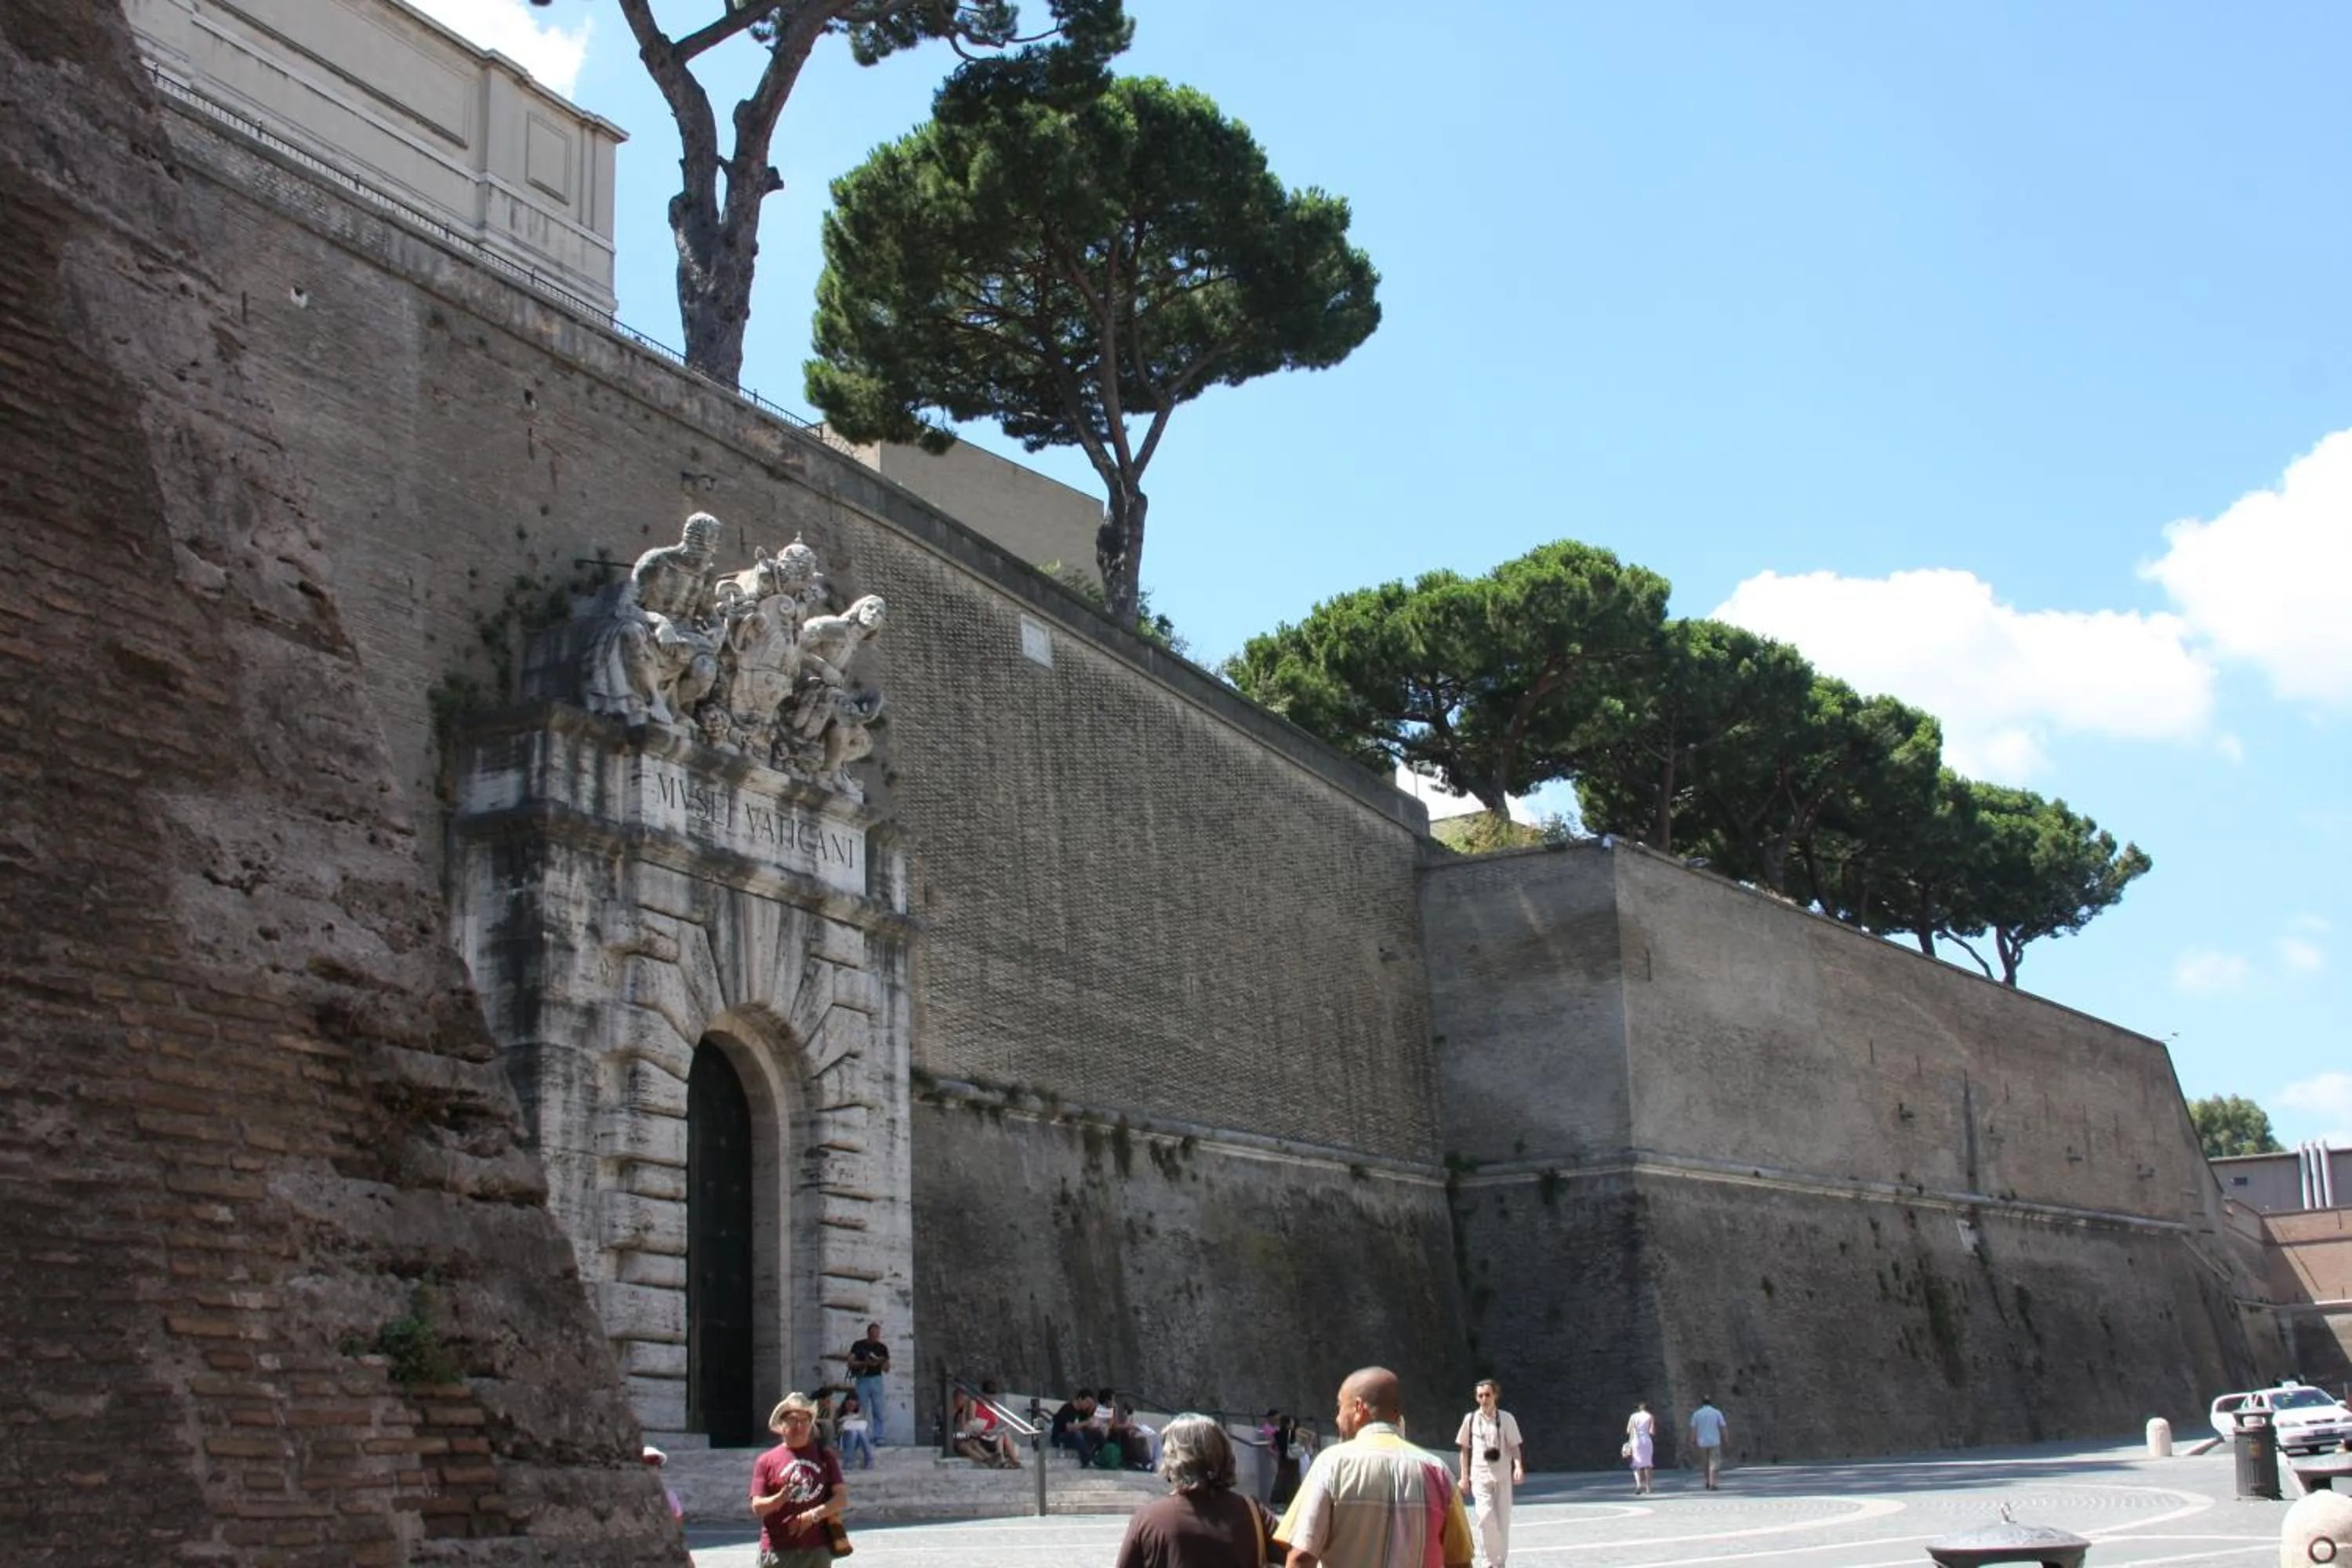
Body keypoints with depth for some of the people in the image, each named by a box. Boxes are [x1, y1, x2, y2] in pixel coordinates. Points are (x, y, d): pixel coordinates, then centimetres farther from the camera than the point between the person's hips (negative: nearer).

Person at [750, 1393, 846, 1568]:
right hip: (779, 1550, -2)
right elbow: (757, 1506, -3)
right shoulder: (766, 1461, 4)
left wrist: (813, 1515, -12)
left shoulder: (824, 1457, 9)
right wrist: (781, 1498, -23)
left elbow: (842, 1499, 3)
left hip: (817, 1549, 3)